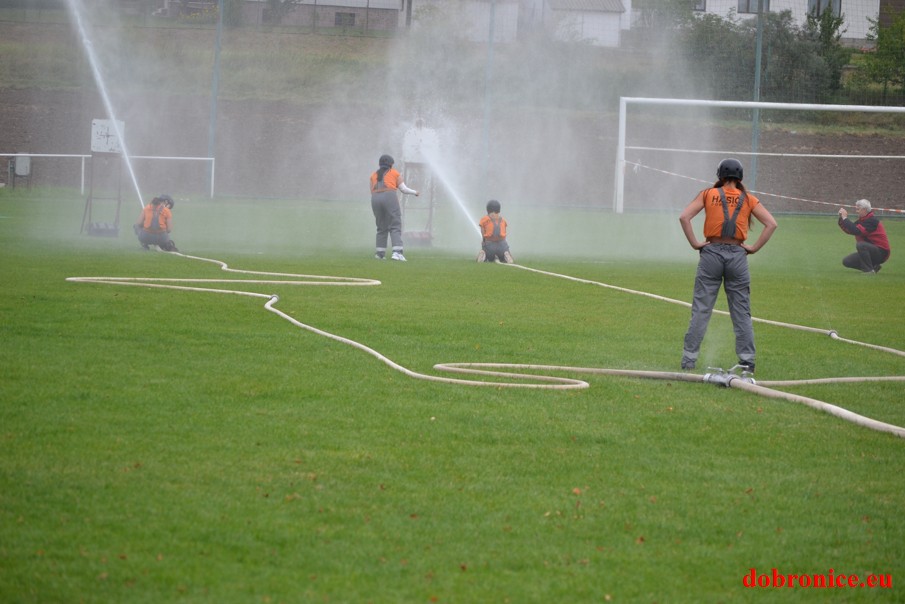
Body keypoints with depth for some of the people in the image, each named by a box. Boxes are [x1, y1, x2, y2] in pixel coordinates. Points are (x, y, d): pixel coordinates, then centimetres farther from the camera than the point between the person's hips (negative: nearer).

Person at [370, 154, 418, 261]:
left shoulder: (374, 176, 21)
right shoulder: (394, 173, 12)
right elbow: (403, 189, 11)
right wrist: (414, 192, 28)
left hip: (375, 200, 4)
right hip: (390, 198, -4)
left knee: (381, 228, 15)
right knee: (395, 226, -5)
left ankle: (380, 253, 11)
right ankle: (397, 252, -21)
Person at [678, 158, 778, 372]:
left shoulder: (708, 194, 5)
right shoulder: (748, 199, 7)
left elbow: (684, 217, -6)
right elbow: (771, 223, -1)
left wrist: (694, 243, -1)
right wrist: (754, 247, 2)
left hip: (711, 253, -1)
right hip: (737, 255, 1)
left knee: (700, 309, 1)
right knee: (742, 312, 6)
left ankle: (689, 359, -1)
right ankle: (747, 360, 4)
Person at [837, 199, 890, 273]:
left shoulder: (872, 220, -20)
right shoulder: (861, 220, 9)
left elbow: (856, 231, -30)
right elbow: (848, 230, 10)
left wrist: (845, 218, -23)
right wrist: (841, 218, -2)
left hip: (881, 252, -9)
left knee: (860, 245, -35)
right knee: (846, 261, 2)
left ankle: (869, 270, -23)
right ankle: (874, 266, 8)